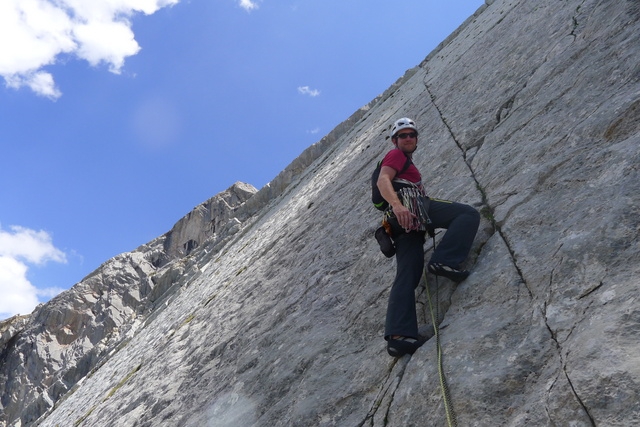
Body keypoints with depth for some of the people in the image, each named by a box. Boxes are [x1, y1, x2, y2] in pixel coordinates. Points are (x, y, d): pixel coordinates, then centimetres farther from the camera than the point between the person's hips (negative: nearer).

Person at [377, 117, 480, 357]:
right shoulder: (396, 155, 13)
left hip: (402, 224, 9)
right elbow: (383, 180, -8)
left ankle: (398, 335, -17)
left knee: (407, 276, -6)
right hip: (410, 205, -9)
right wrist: (396, 204, -27)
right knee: (469, 214, -13)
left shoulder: (405, 162, 40)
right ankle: (444, 260, -31)